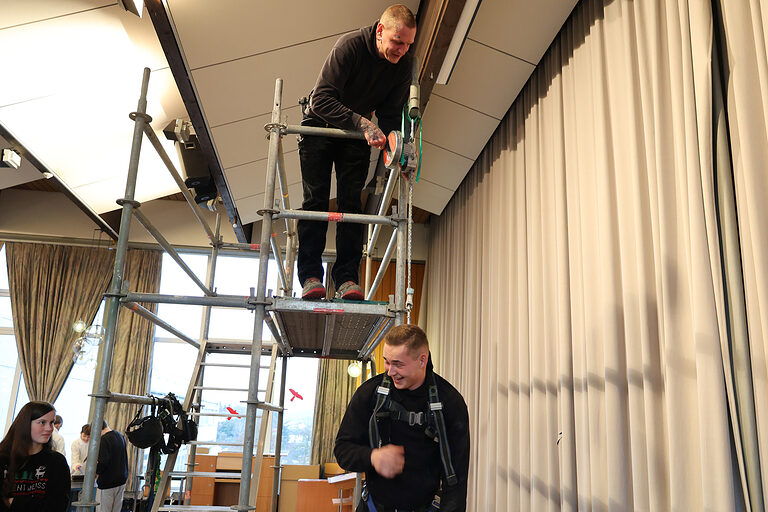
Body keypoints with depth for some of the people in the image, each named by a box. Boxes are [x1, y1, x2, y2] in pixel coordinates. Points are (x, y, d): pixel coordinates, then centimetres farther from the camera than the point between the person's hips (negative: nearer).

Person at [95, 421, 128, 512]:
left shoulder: (104, 440, -18)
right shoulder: (120, 436, 9)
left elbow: (104, 462, -25)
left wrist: (95, 472, -10)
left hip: (108, 483, -8)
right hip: (121, 481, 8)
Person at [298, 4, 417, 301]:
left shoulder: (404, 64, -13)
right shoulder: (350, 46, -26)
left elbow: (392, 114, -8)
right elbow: (321, 100, -31)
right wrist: (361, 123, -42)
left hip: (359, 134, 3)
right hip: (320, 127, -3)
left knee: (351, 202, -8)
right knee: (315, 199, -10)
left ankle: (347, 278, -10)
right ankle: (310, 276, -10)